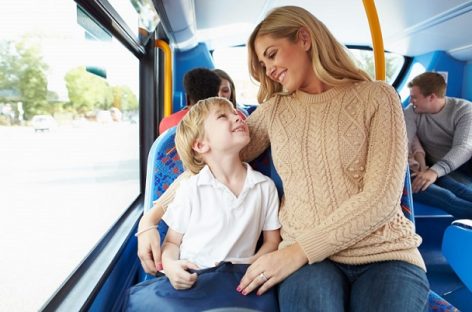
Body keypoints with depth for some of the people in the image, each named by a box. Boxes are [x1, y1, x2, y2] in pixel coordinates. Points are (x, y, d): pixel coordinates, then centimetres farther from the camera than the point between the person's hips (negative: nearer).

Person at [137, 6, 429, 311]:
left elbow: (381, 198, -10)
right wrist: (152, 217, 2)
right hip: (310, 258, 1)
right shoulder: (274, 110, 11)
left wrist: (299, 251, -16)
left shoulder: (375, 97, -1)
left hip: (384, 254, -1)